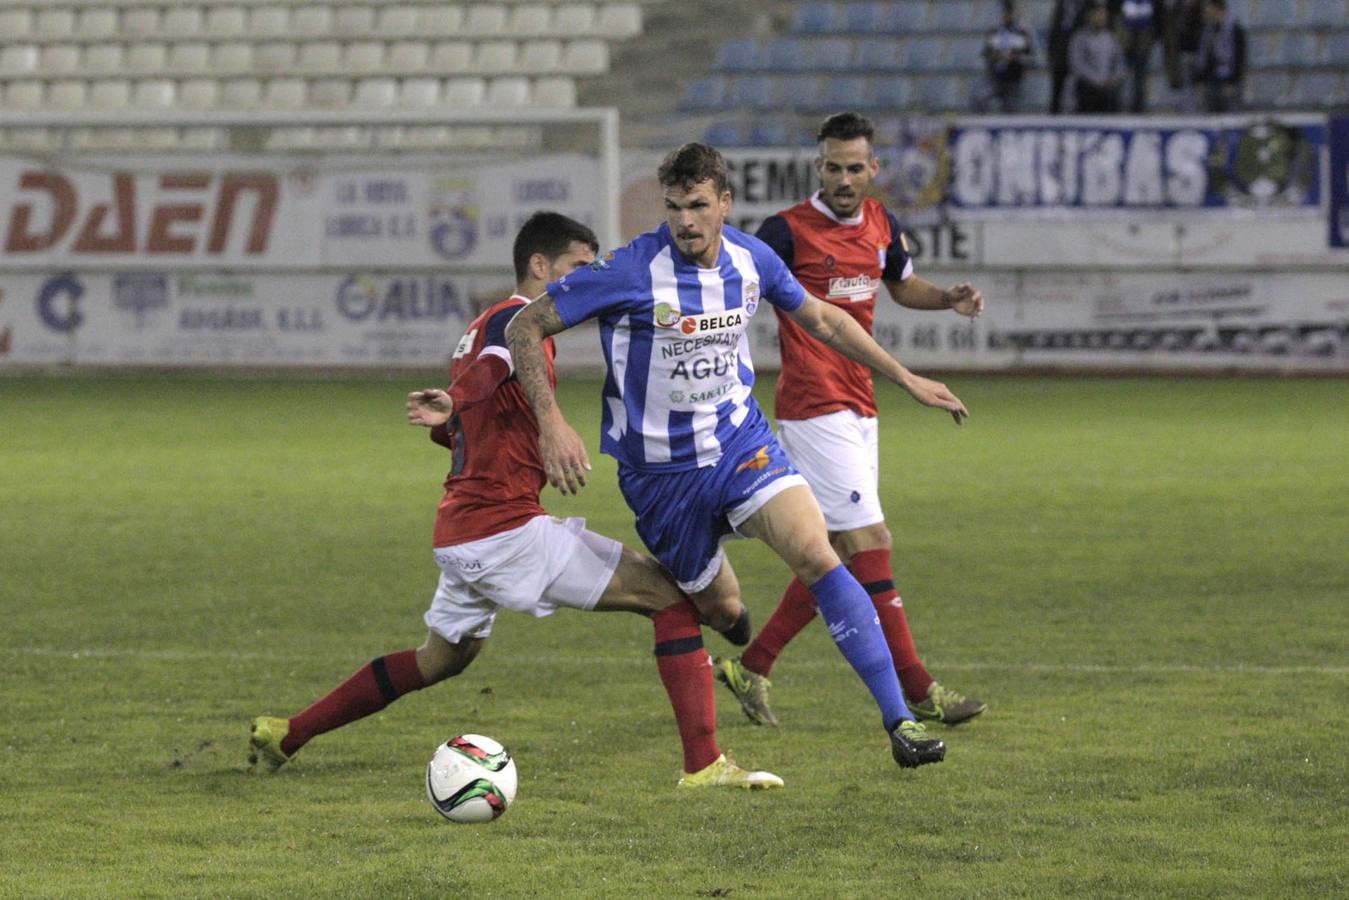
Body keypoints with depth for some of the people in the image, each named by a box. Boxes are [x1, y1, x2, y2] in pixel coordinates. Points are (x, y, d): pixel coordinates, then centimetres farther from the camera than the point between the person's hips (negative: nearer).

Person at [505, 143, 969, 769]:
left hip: (741, 442, 2)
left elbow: (820, 319, 16)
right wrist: (551, 423, -25)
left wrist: (906, 378, 18)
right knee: (719, 608, 6)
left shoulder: (751, 259, -4)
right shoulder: (634, 271, -19)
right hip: (661, 470, -2)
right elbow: (526, 327, -15)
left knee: (817, 557, -19)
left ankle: (899, 723, -19)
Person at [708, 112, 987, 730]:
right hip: (814, 408, -8)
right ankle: (918, 691, -9)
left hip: (859, 409, 8)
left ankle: (750, 668, 19)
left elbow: (902, 285, 28)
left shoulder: (881, 224, 10)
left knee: (836, 558, 9)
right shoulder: (788, 231, -10)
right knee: (869, 544, -11)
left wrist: (950, 298, 10)